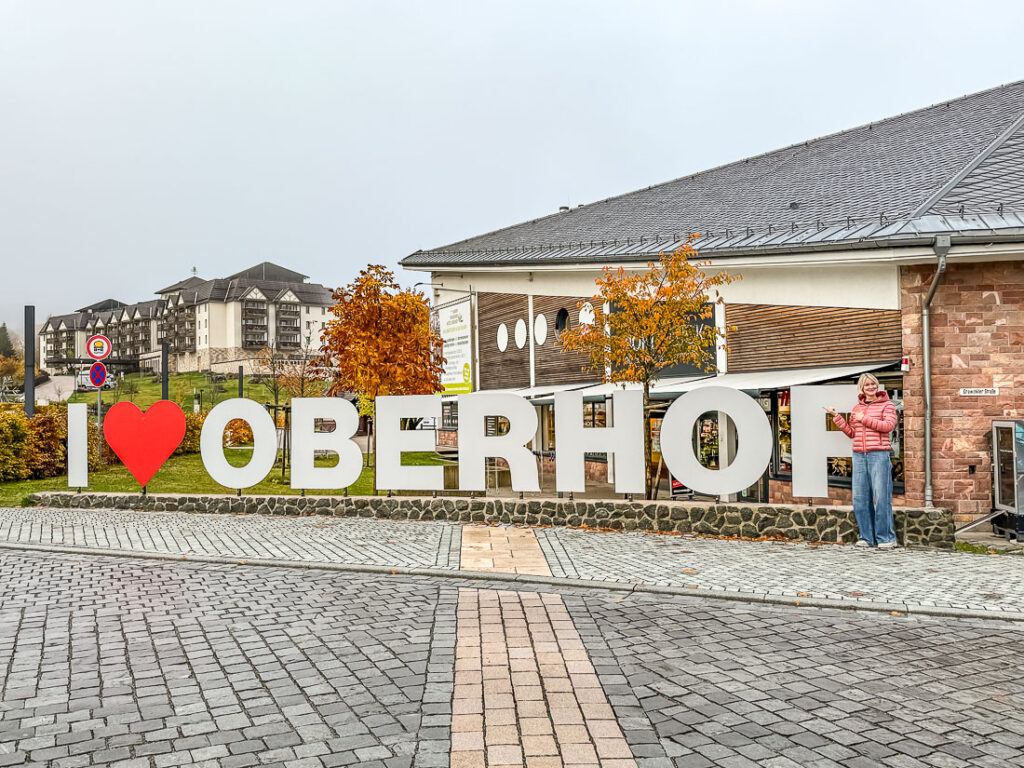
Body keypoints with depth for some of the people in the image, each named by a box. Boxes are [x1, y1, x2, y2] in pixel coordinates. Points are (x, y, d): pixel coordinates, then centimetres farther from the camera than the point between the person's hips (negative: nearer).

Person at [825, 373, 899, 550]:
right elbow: (851, 433, 19)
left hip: (879, 455, -5)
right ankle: (867, 537, 11)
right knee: (860, 497, 3)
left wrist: (865, 419, -10)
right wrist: (836, 417, 11)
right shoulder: (857, 408, 18)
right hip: (859, 456, 5)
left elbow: (889, 425, -11)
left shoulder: (886, 404, 5)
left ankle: (886, 538, 0)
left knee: (881, 496, -7)